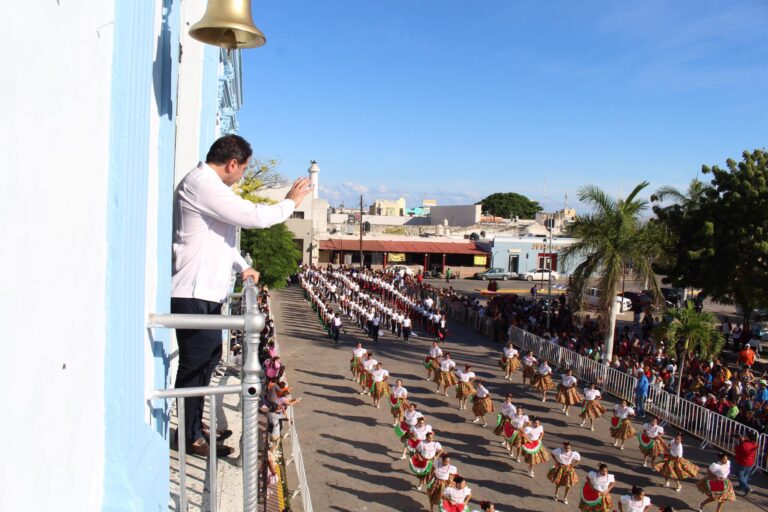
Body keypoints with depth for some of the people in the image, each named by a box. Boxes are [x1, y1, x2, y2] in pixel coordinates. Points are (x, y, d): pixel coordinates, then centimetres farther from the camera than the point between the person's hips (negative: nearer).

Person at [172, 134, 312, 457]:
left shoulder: (208, 185, 19)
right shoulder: (202, 184, -17)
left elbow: (222, 233, 28)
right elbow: (254, 216, -21)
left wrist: (241, 266, 18)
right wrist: (290, 202, -5)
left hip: (206, 292, 11)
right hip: (194, 294, -11)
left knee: (208, 359, 18)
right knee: (195, 365, -1)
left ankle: (194, 427, 31)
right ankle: (192, 438, 12)